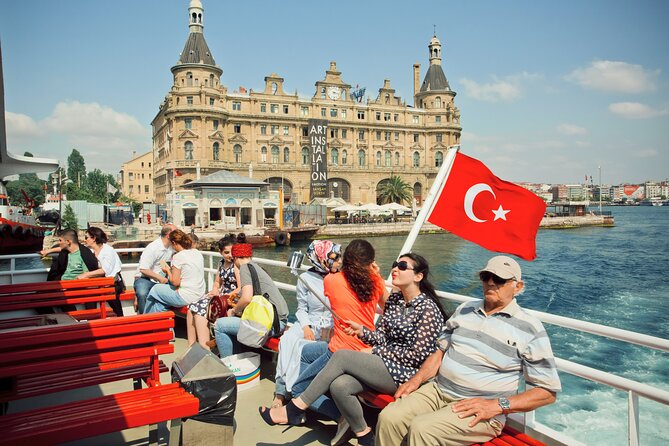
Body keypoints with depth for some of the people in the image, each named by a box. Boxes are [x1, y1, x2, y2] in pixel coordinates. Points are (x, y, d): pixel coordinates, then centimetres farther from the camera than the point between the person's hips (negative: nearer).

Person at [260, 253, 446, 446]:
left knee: (341, 356, -22)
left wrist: (376, 352, -11)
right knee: (339, 386, -22)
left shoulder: (428, 309, -10)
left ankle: (294, 409, -13)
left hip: (405, 373, -7)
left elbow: (418, 355, -15)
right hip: (383, 364, 7)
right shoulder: (394, 299, 12)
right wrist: (361, 330, -7)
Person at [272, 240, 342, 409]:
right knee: (287, 340, -28)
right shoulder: (306, 278, 4)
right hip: (310, 323, 1)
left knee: (298, 346, -29)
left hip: (332, 326, -1)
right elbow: (301, 308, 4)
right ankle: (281, 392, -21)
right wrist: (306, 327, -14)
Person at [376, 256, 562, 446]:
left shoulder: (530, 329, -4)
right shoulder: (465, 309, 12)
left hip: (482, 410, -5)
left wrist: (497, 405, -15)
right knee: (388, 418, -19)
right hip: (437, 390, 5)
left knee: (421, 429, -29)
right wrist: (417, 379, 3)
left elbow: (548, 391, -4)